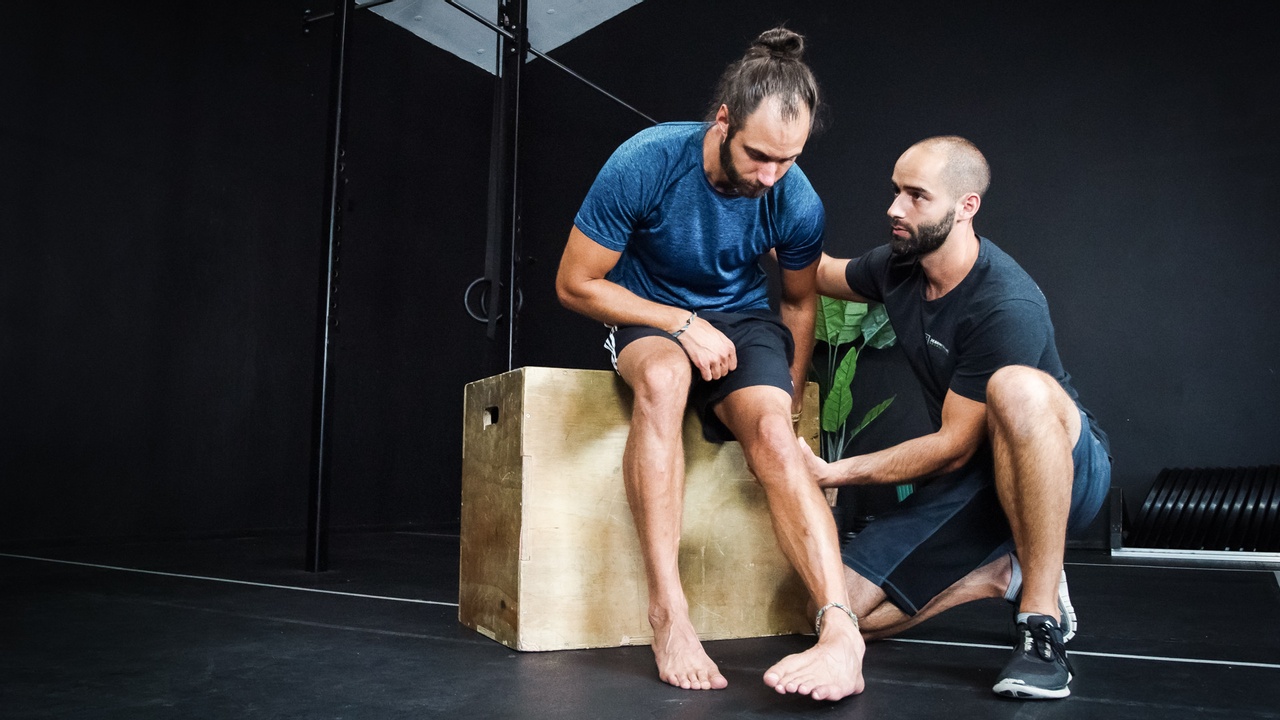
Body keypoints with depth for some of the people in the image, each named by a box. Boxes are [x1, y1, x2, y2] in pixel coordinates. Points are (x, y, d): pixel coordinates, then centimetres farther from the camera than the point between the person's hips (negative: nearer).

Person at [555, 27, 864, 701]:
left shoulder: (798, 203, -15)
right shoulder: (645, 163, -23)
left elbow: (798, 301, 6)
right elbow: (575, 284, -15)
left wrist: (790, 395, -1)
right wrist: (685, 325, -20)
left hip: (742, 319, 2)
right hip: (647, 316, -2)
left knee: (772, 429, -29)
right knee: (662, 378, -38)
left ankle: (841, 631, -39)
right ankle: (668, 614, -37)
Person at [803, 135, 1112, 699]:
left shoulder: (1007, 307, -26)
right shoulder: (897, 267, -3)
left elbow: (953, 446, -23)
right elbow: (823, 275, 20)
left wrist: (833, 473, -22)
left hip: (1068, 471, -6)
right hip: (973, 480, 6)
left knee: (1015, 387, -42)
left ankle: (1041, 621, -28)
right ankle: (1006, 574, 10)